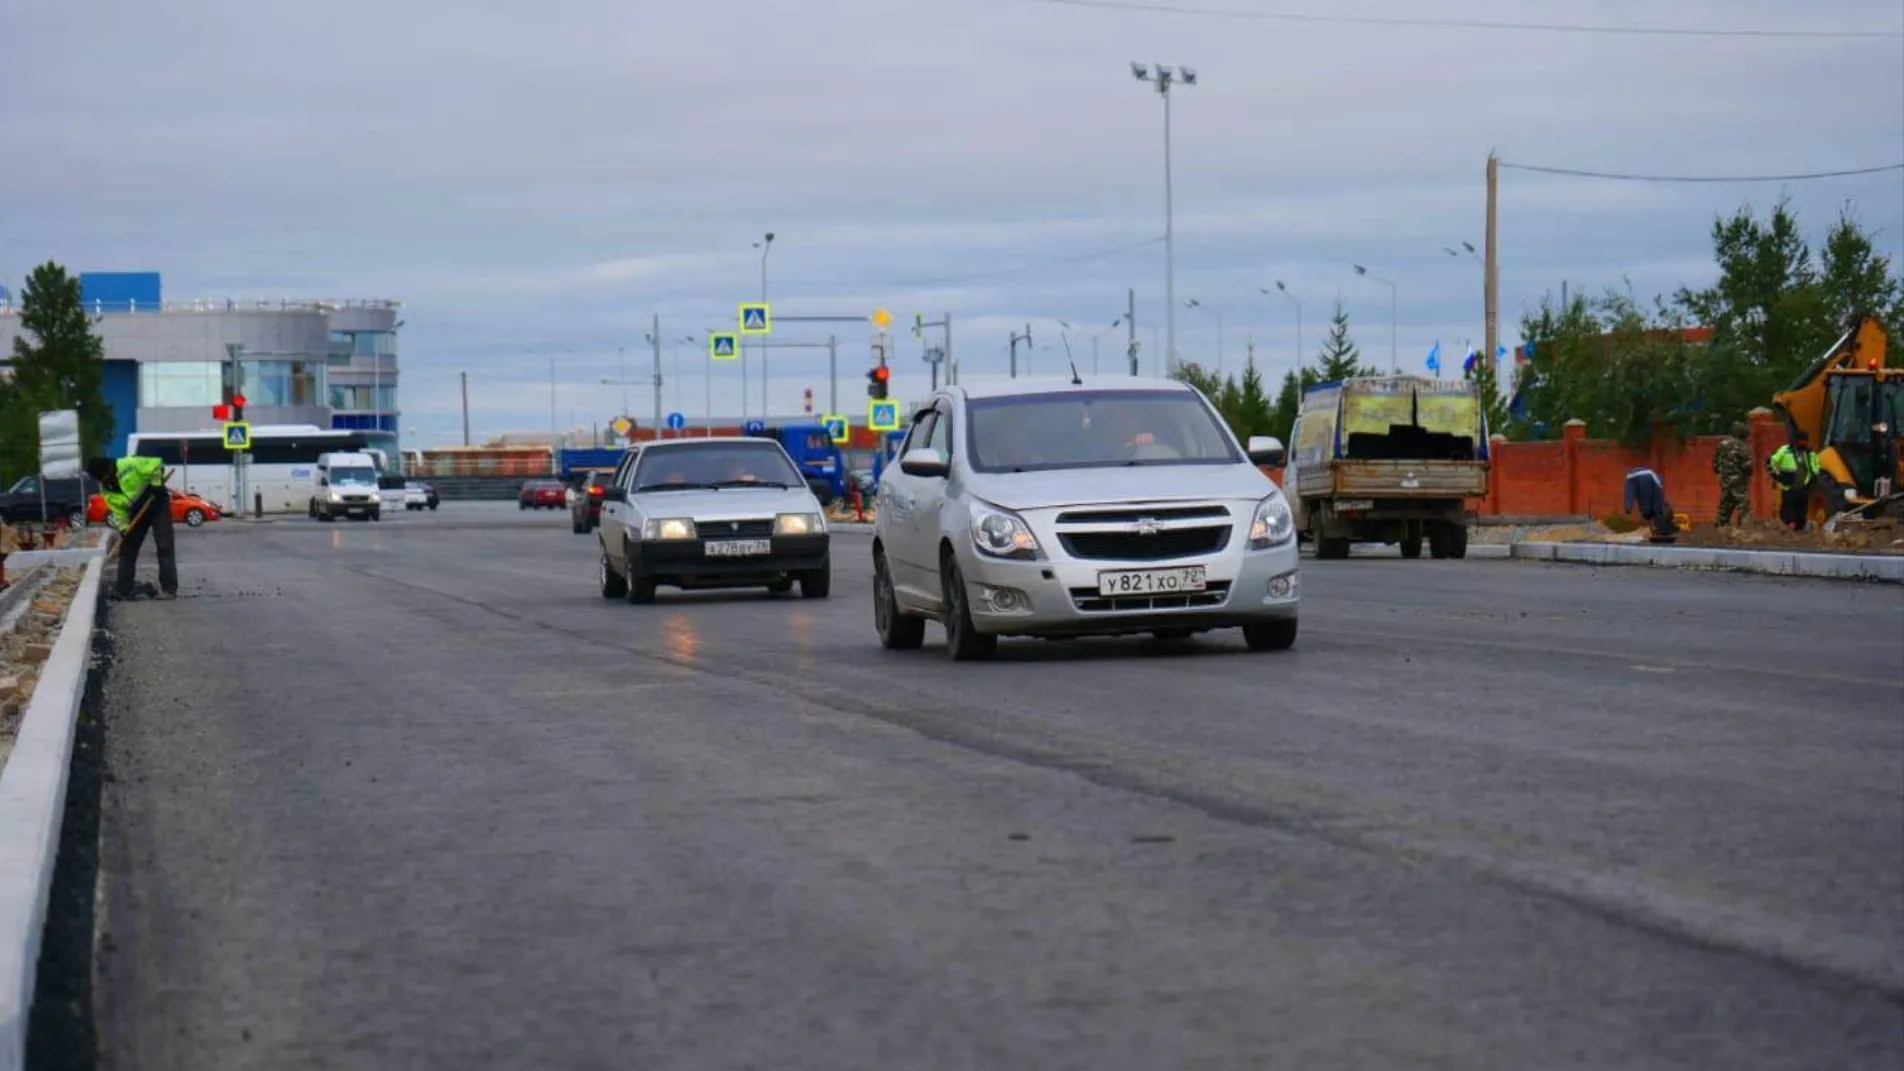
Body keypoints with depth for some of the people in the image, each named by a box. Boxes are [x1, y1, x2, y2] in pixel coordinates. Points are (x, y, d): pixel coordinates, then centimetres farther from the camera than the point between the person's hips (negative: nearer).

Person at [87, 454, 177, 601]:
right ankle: (123, 589, 10)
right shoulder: (106, 489, -5)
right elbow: (117, 510, -3)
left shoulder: (129, 465, -25)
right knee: (127, 548, 5)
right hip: (137, 512, 7)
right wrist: (123, 528, -16)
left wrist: (156, 483, -22)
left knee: (164, 548, -10)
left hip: (157, 505, -7)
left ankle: (169, 589, -10)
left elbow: (156, 464, -19)